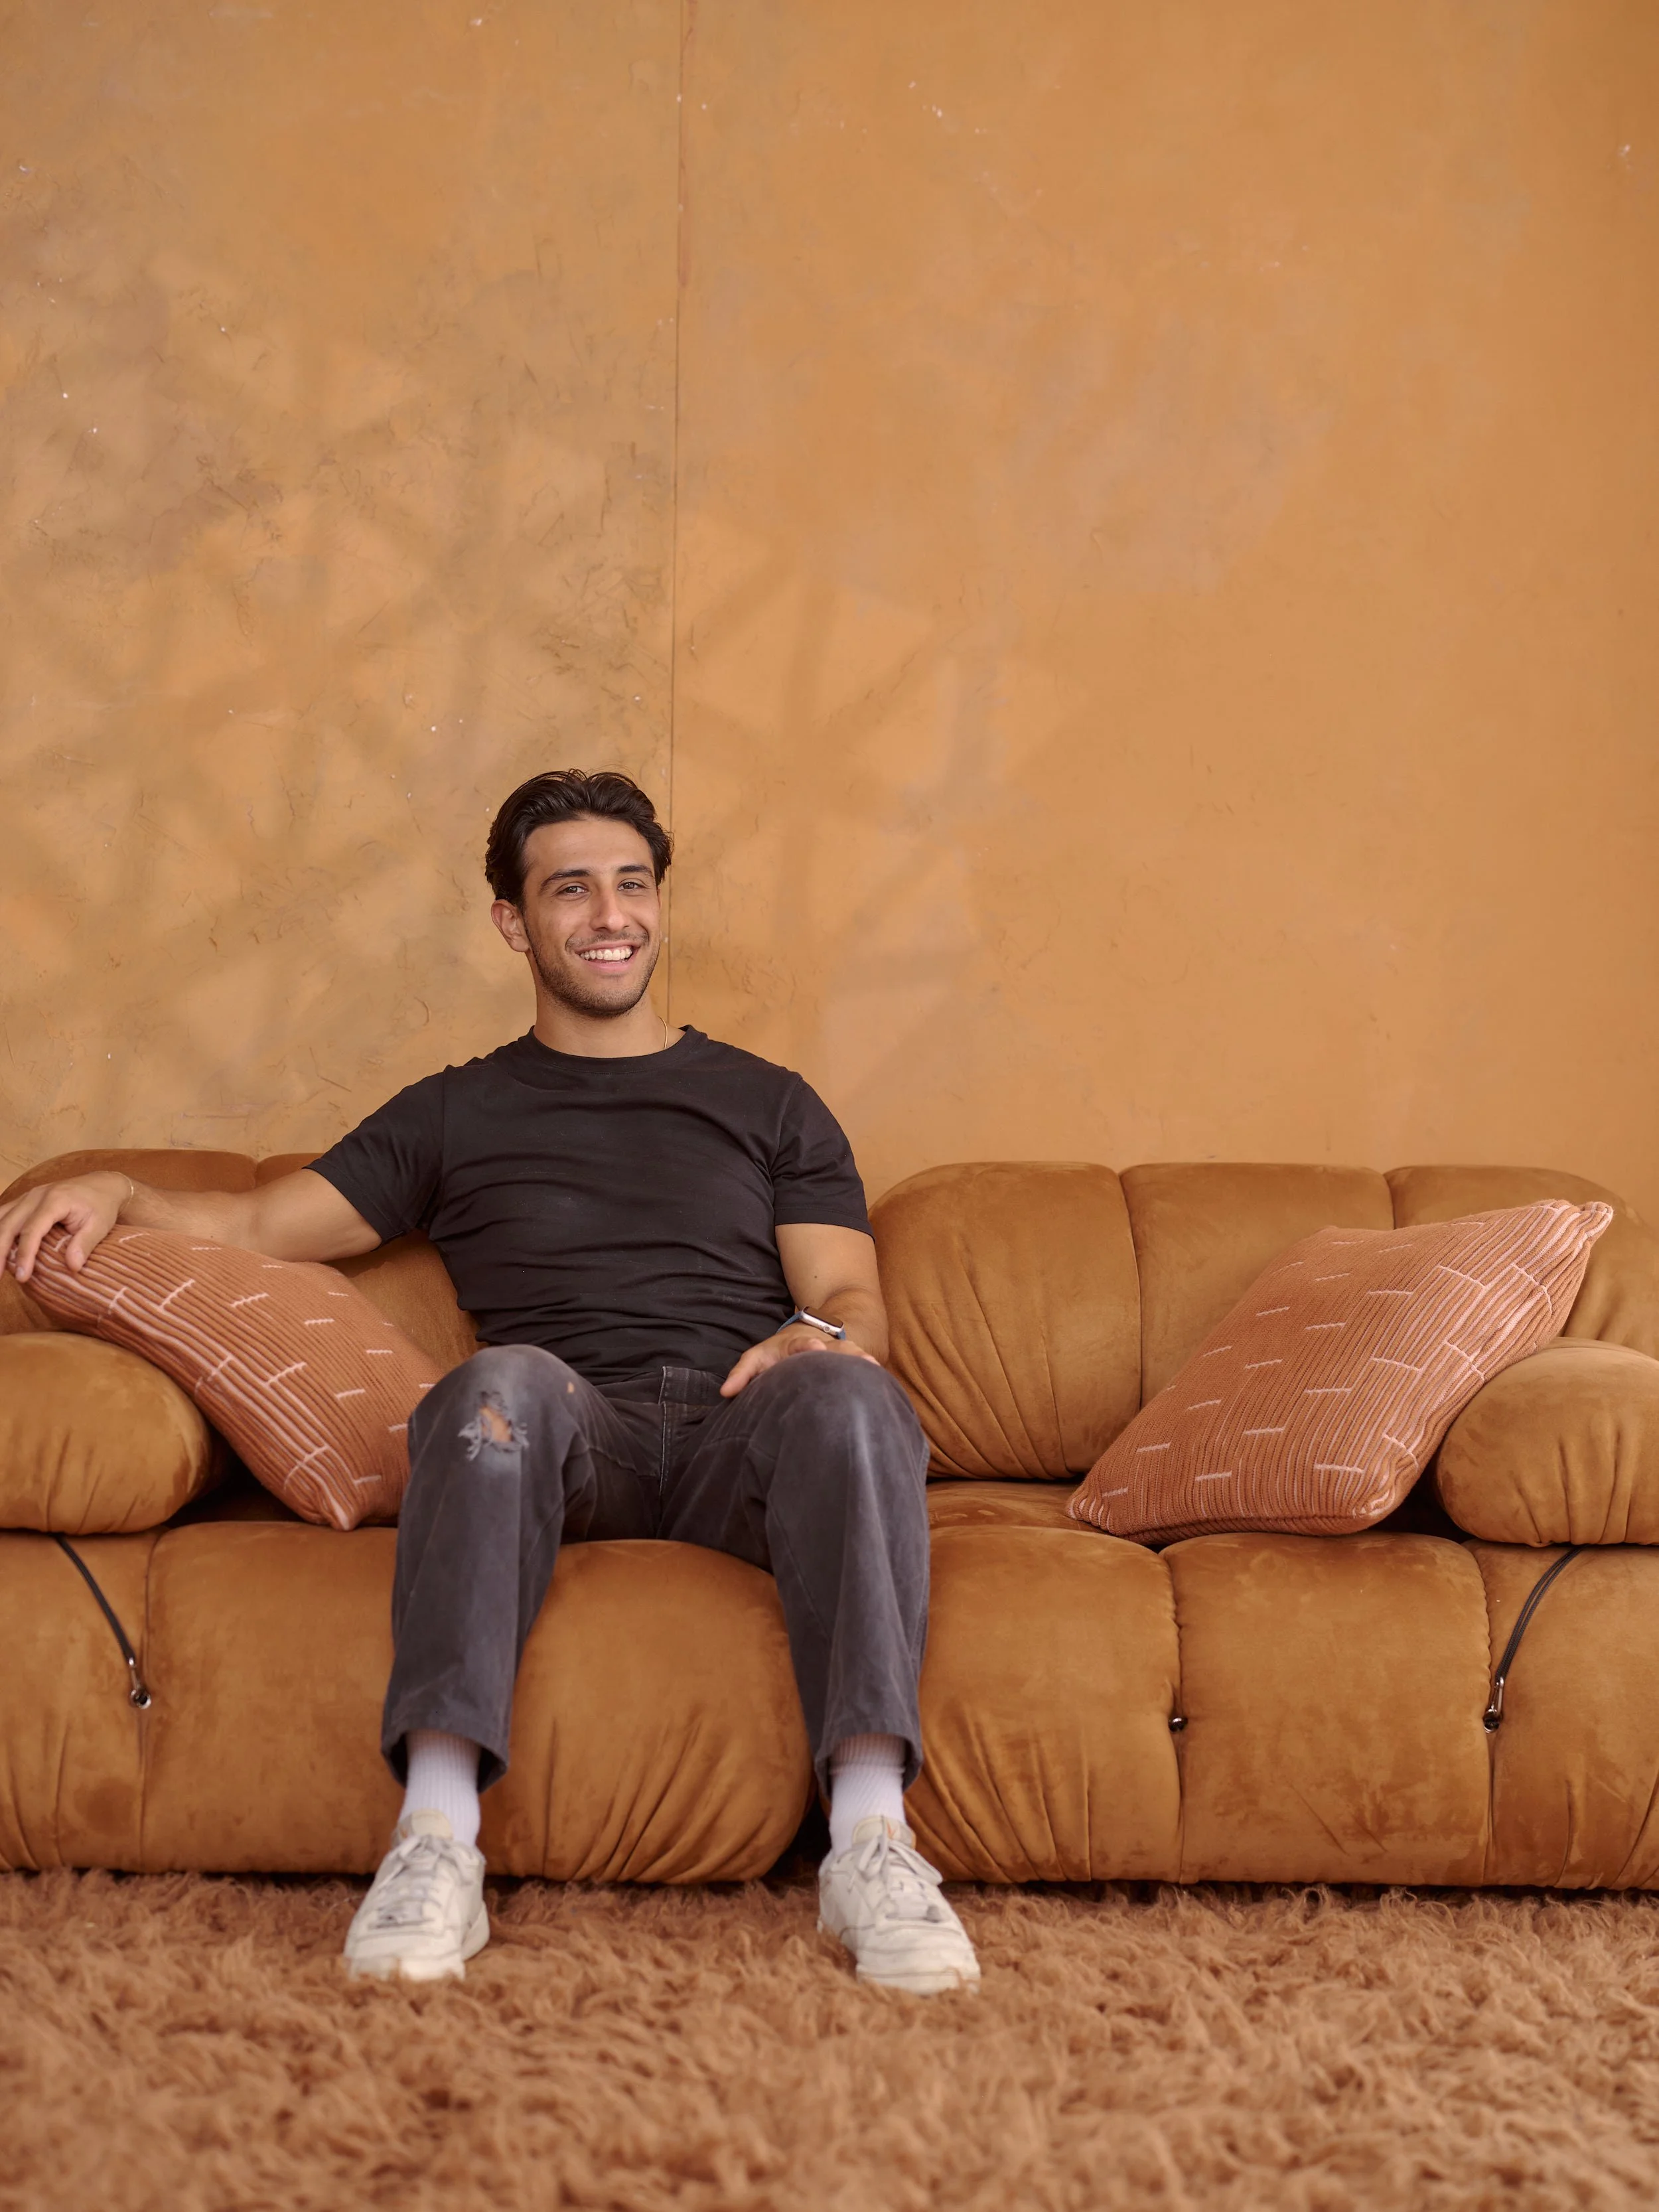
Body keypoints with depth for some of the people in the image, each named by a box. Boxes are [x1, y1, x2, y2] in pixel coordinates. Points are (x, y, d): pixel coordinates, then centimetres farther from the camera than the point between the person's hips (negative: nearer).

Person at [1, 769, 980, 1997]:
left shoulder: (769, 1103, 25)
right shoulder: (457, 1114, 25)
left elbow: (852, 1300, 15)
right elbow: (258, 1226, 19)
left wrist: (823, 1336, -10)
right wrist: (119, 1193, -1)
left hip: (735, 1434, 1)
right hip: (569, 1439, 0)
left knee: (846, 1394, -35)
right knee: (508, 1380, -37)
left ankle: (872, 1837, -44)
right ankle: (437, 1838, -45)